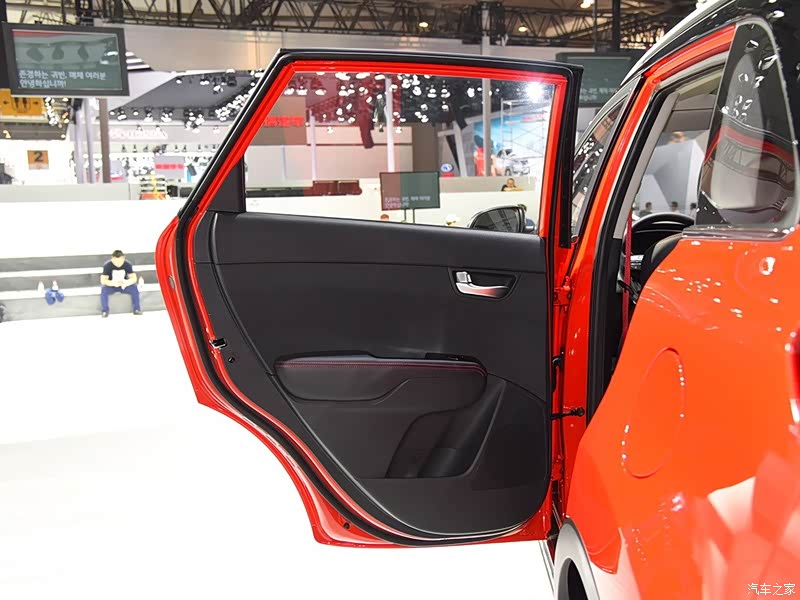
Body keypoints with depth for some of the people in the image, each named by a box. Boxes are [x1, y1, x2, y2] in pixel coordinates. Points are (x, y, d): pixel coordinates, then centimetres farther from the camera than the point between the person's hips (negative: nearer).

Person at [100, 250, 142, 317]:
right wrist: (114, 283, -43)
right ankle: (104, 311, -14)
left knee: (134, 288, -26)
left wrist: (126, 283, -39)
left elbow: (134, 278, -18)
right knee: (104, 289, -32)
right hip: (111, 285, -1)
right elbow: (103, 280, -26)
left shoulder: (127, 265, -16)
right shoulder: (107, 266, -21)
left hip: (124, 285, 1)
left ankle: (137, 309, -11)